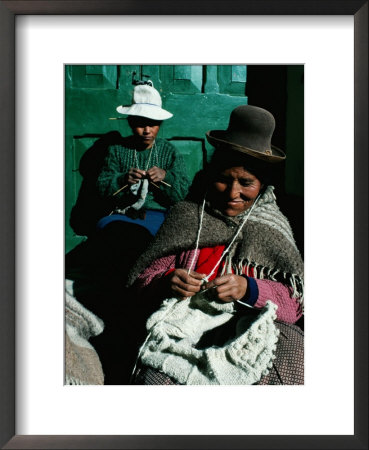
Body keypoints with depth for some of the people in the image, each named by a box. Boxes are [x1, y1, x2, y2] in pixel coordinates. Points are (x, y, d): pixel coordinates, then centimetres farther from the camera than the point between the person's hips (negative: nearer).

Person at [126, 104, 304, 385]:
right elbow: (143, 279, 8)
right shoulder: (186, 215, 10)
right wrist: (167, 283, -15)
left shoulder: (272, 228, 10)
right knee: (155, 377, -31)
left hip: (254, 328, 2)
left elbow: (297, 298, 2)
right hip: (184, 328, -1)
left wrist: (249, 289, -16)